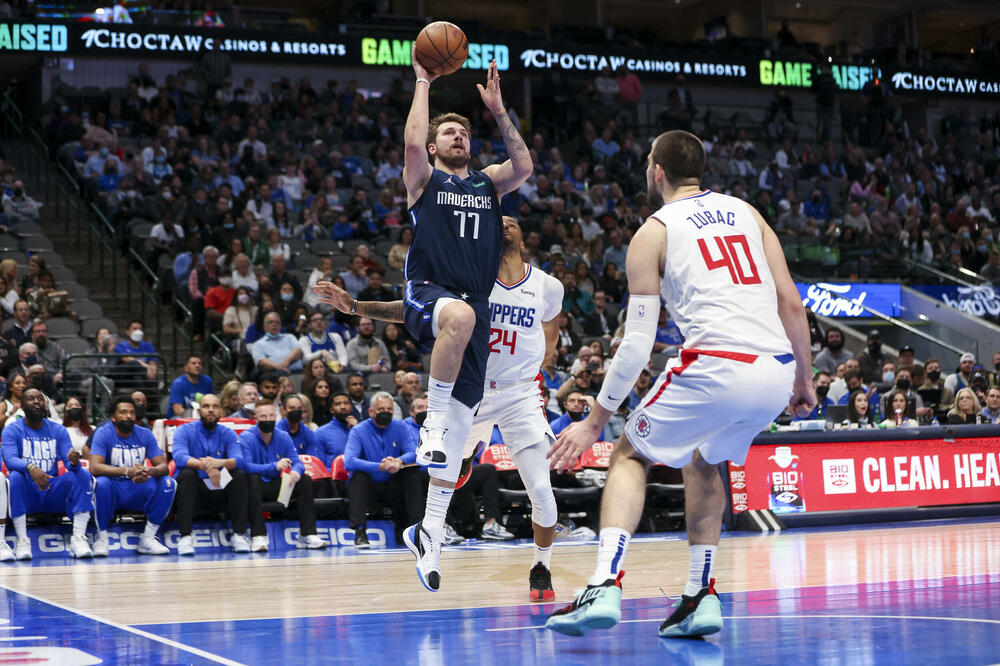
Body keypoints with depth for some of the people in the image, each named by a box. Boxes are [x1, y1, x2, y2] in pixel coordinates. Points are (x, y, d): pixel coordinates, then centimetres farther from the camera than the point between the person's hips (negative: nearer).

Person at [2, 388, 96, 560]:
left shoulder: (58, 430, 10)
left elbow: (69, 462, -1)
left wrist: (74, 462, -27)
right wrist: (30, 467, -39)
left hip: (53, 491, 3)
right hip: (26, 494, -2)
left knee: (83, 475, -22)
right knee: (15, 476, -34)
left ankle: (78, 538, -29)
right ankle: (22, 541, -33)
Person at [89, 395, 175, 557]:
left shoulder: (145, 435, 3)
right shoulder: (103, 433, -8)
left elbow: (164, 467, -4)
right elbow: (94, 467, -23)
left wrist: (149, 471, -29)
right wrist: (127, 472, -37)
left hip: (138, 493, 4)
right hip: (112, 493, -3)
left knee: (168, 483, -19)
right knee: (102, 482, -35)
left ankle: (148, 538, -15)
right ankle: (101, 538, -20)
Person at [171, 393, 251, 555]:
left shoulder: (227, 434, 5)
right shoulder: (184, 431, -2)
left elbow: (238, 460, -14)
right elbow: (179, 457, -23)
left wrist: (220, 462, -39)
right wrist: (205, 466, -42)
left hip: (217, 488, 2)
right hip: (192, 487, -2)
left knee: (240, 475, -22)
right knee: (187, 473, -33)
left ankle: (239, 534, -23)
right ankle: (185, 536, -36)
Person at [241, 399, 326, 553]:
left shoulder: (283, 437, 4)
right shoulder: (246, 438, -11)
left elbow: (296, 461, -3)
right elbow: (246, 466, -25)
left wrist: (296, 471, -30)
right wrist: (274, 466, -40)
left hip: (275, 486, 5)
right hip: (256, 488, -5)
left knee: (306, 480, -14)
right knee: (252, 478, -37)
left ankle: (308, 534, -18)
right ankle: (258, 537, -40)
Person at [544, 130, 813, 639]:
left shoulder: (653, 233, 7)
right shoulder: (745, 212, 21)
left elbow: (637, 344, 2)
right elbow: (790, 301, 13)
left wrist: (595, 421, 9)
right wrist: (804, 378, 23)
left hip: (716, 367, -5)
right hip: (777, 372, 5)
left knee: (630, 456, 14)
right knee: (702, 461, 29)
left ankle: (605, 587, -5)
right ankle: (701, 597, 21)